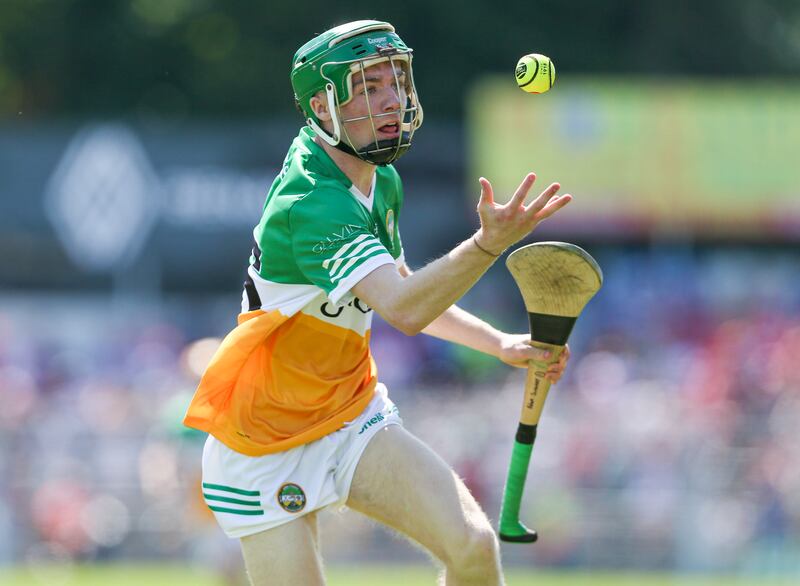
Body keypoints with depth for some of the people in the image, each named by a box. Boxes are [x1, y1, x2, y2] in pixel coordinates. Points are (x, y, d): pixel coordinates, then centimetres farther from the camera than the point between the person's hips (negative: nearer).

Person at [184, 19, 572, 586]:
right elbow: (403, 310, -43)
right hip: (266, 448, -7)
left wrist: (501, 344, 9)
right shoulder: (312, 205, -28)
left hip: (353, 417, 7)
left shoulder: (381, 182, 2)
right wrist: (489, 243, -58)